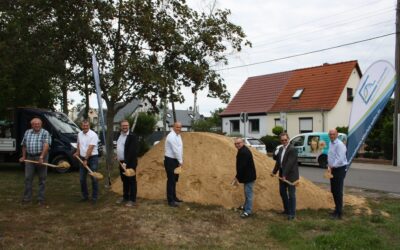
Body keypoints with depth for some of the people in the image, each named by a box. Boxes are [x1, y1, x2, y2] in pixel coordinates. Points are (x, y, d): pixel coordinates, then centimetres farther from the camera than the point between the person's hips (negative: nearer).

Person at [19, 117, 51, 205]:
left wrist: (41, 157, -26)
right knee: (28, 178, 3)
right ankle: (27, 197, 11)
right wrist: (23, 156, 16)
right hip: (30, 157, 4)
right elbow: (24, 146, 20)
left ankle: (41, 199, 8)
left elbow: (46, 146, -16)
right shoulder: (27, 132, 13)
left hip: (41, 157, -4)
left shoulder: (45, 133, -4)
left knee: (42, 179, 2)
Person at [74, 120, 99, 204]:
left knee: (94, 178, -3)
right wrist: (77, 152, 12)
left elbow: (90, 148, -18)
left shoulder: (93, 135, -15)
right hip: (82, 158, 7)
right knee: (82, 179, 9)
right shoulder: (79, 134, 7)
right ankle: (85, 196, 22)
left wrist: (86, 159, -19)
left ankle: (94, 197, 6)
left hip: (92, 158, -6)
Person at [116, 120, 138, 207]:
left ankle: (132, 200, 6)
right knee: (124, 181, 18)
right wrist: (118, 157, 10)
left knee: (131, 181, 0)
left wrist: (126, 162, -24)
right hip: (121, 162, 8)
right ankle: (125, 197, 30)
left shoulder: (132, 137, -14)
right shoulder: (119, 136, 12)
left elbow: (132, 151, -21)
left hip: (130, 163, -8)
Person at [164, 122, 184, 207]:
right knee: (171, 180, -5)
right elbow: (175, 150, -21)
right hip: (170, 161, -9)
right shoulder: (171, 136, -19)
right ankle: (170, 200, 0)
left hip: (176, 160, 9)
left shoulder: (178, 135, 11)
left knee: (175, 180, 17)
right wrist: (180, 161, -16)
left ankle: (174, 197, 29)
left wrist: (180, 160, 6)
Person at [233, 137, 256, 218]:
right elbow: (240, 165, 16)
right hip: (247, 175, 11)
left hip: (249, 176, -11)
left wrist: (237, 177, -19)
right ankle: (246, 206, 38)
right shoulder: (242, 150, 10)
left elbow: (242, 166, -27)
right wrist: (238, 176, 15)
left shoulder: (244, 152, -25)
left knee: (248, 193, -4)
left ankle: (248, 211, 3)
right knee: (247, 192, 23)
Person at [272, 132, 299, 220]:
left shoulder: (292, 149, -17)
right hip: (282, 175, 8)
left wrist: (285, 175, -24)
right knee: (282, 192, 16)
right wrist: (274, 171, 7)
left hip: (290, 175, -8)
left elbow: (290, 163, -22)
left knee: (291, 194, 0)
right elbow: (278, 161, 15)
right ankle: (287, 210, 32)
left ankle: (292, 213, 9)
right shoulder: (281, 149, 10)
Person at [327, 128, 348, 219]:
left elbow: (340, 159, -24)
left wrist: (332, 166, -20)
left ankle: (339, 213, 3)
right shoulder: (330, 143, 10)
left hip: (340, 169, -9)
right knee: (333, 191, 15)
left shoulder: (340, 144, -18)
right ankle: (337, 209, 29)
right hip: (333, 169, 9)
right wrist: (329, 166, 5)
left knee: (338, 191, -5)